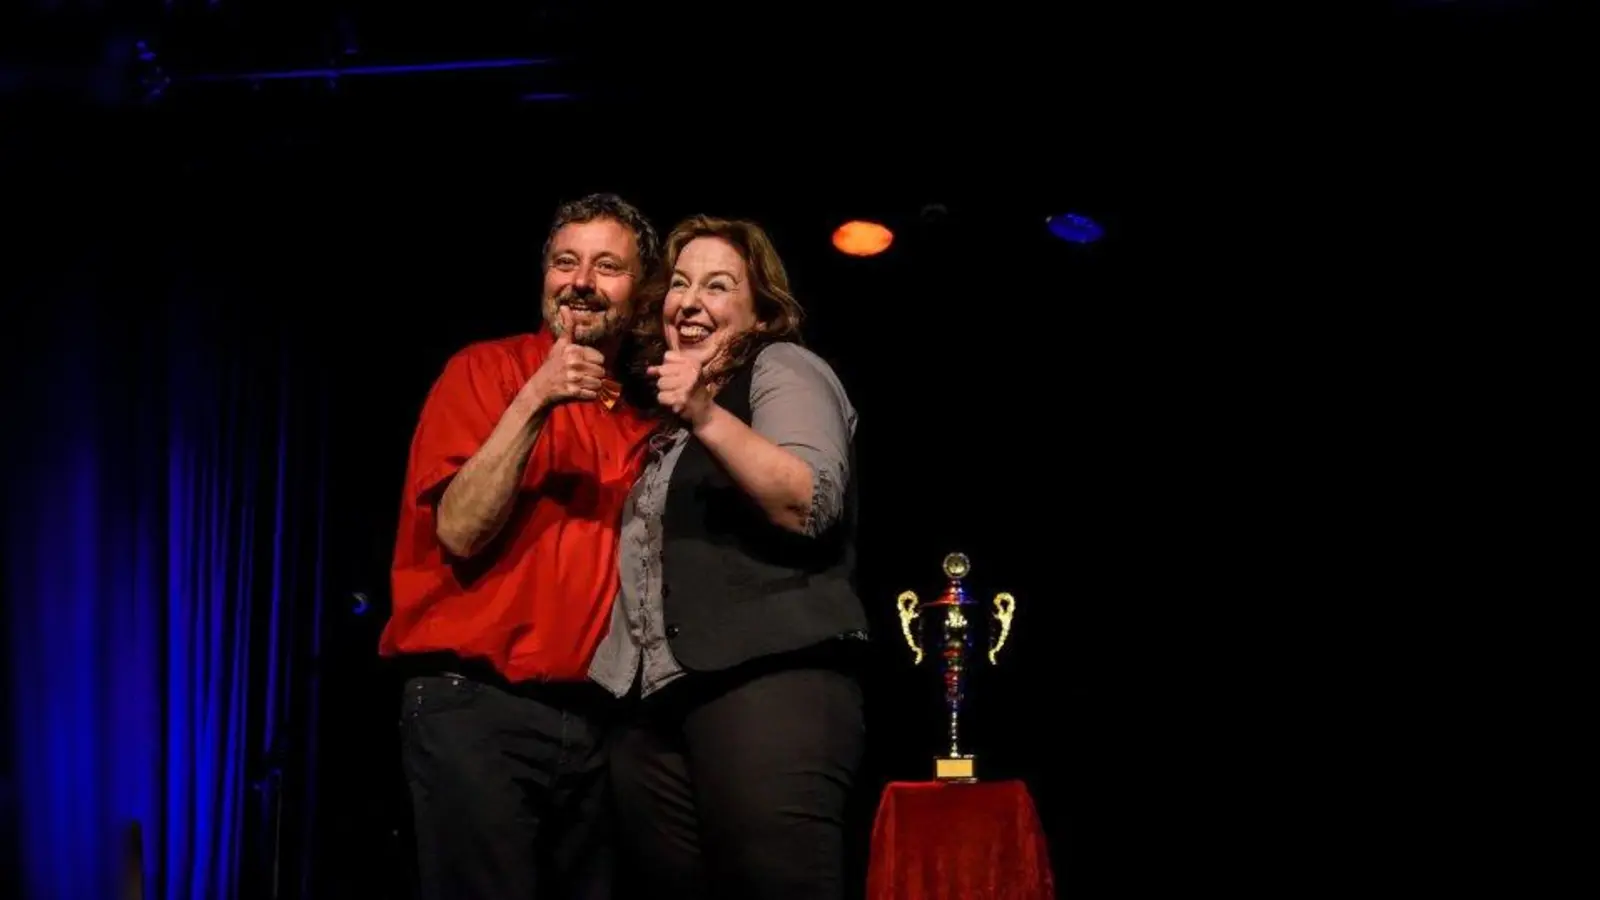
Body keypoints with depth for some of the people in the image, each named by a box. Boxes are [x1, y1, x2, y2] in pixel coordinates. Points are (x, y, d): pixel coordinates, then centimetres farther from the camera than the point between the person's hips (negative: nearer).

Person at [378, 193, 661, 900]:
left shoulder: (645, 415, 14)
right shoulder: (486, 370, 1)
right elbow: (460, 530, -11)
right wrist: (532, 402, -19)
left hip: (596, 720, 5)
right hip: (475, 708, -5)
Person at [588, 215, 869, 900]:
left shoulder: (780, 367, 6)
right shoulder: (662, 414, 27)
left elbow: (811, 504, -12)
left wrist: (706, 417, -20)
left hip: (769, 682, -7)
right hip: (651, 706, 7)